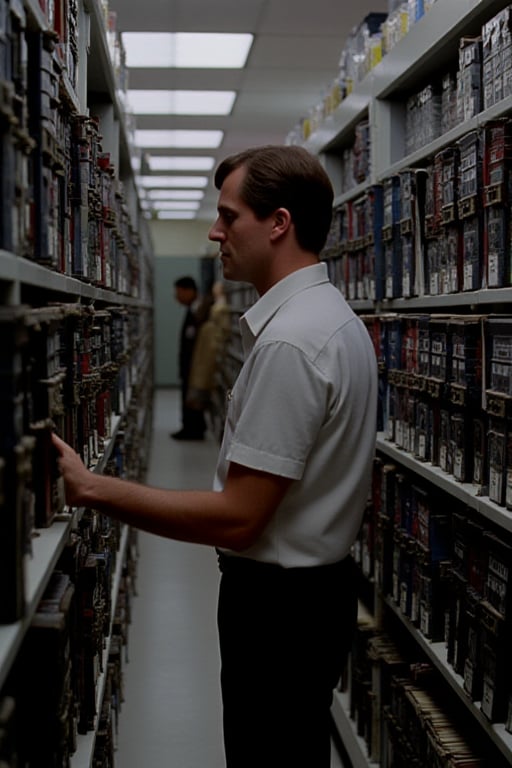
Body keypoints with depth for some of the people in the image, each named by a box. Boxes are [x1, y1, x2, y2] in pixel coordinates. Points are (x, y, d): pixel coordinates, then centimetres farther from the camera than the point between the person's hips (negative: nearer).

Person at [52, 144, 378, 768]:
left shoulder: (288, 342, -25)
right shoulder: (335, 315, 8)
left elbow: (237, 518, -26)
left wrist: (90, 488, -22)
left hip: (276, 600, -10)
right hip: (318, 582, 10)